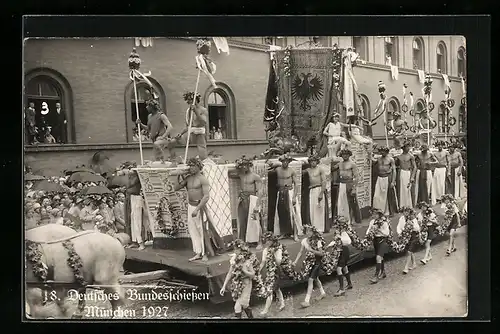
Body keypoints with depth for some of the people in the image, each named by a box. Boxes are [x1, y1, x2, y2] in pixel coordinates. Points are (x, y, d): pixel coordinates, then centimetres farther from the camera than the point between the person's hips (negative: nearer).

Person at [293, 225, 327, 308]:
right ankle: (322, 293, 46)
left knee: (310, 280, -14)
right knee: (315, 278, 22)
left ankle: (307, 301, -14)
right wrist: (295, 261, -8)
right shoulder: (304, 241, -3)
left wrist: (312, 250, -31)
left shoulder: (317, 241, -17)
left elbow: (321, 253, -18)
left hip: (316, 262, -6)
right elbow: (301, 252, 2)